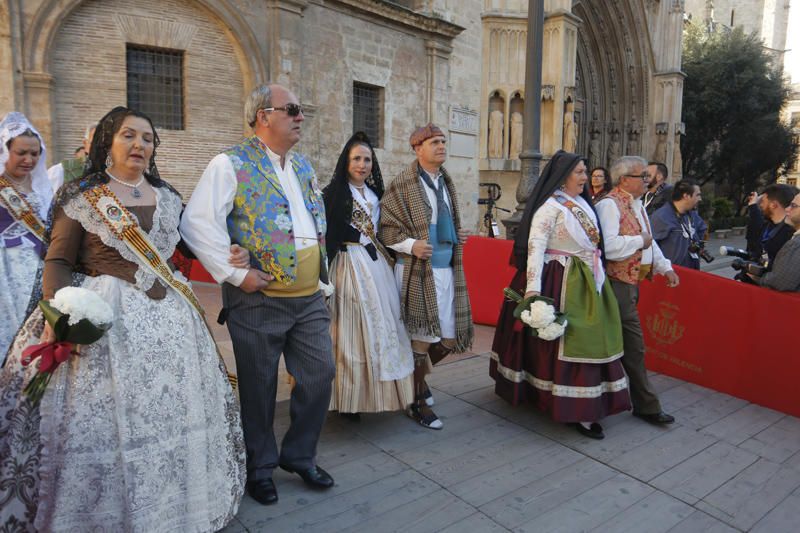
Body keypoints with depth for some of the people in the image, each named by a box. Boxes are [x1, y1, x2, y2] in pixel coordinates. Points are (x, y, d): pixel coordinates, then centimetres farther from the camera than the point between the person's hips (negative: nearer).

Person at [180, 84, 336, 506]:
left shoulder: (303, 166, 14)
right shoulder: (232, 164, -8)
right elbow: (197, 223, -16)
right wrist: (236, 274, -17)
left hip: (310, 297, 7)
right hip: (258, 298, -6)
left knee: (320, 375, 10)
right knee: (259, 386, 8)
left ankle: (299, 454, 32)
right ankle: (260, 468, 30)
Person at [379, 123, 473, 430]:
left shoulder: (446, 183, 14)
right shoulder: (403, 184, -8)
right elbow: (385, 227, -8)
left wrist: (458, 237, 7)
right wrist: (411, 244, -22)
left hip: (447, 269, 7)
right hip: (417, 271, -7)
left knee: (450, 337, 10)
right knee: (421, 337, 2)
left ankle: (418, 375, 37)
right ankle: (418, 402, 22)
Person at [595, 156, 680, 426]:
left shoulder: (637, 204, 16)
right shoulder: (609, 205, -16)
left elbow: (649, 240, 26)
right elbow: (608, 246, -28)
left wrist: (665, 267, 20)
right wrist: (640, 241, -14)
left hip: (631, 282, 9)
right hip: (618, 284, -9)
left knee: (617, 342, 14)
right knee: (633, 345, 0)